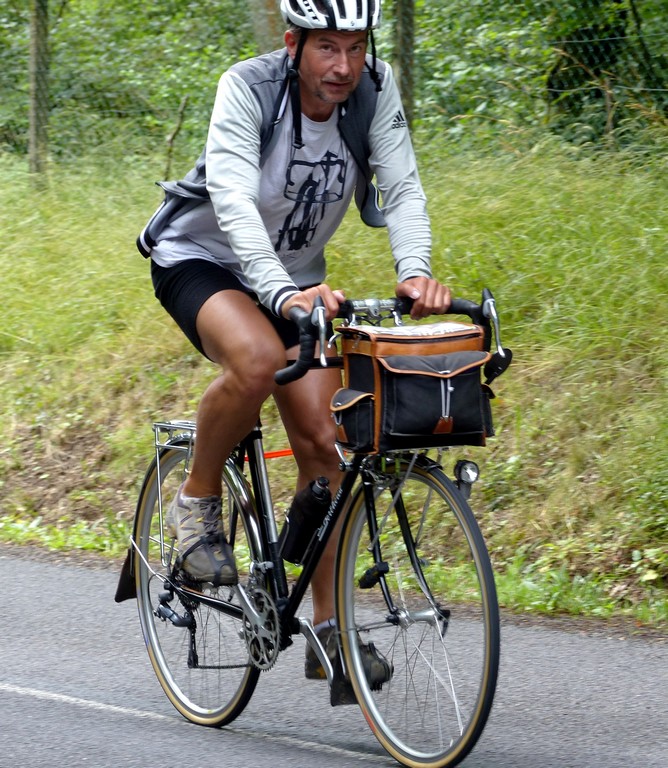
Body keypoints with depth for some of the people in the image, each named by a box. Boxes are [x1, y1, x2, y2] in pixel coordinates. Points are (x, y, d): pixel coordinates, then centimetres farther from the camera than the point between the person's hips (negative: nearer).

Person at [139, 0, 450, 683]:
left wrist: (414, 271, -42)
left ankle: (328, 632, 1)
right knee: (258, 358, -36)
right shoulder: (248, 88, -28)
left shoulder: (375, 90, -16)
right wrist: (280, 293, -54)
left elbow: (402, 187, -22)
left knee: (320, 441, -7)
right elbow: (231, 198, -40)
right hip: (200, 260, -5)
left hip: (296, 278, 5)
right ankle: (197, 503, -11)